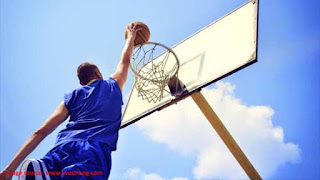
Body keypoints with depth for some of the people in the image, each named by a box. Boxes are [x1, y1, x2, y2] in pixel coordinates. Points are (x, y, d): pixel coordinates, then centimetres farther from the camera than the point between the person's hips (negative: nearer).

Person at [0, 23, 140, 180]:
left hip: (64, 148, 3)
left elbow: (41, 132, 18)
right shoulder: (113, 86, 28)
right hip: (95, 151, -2)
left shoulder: (73, 96, 28)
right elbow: (125, 60, 49)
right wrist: (131, 36, 65)